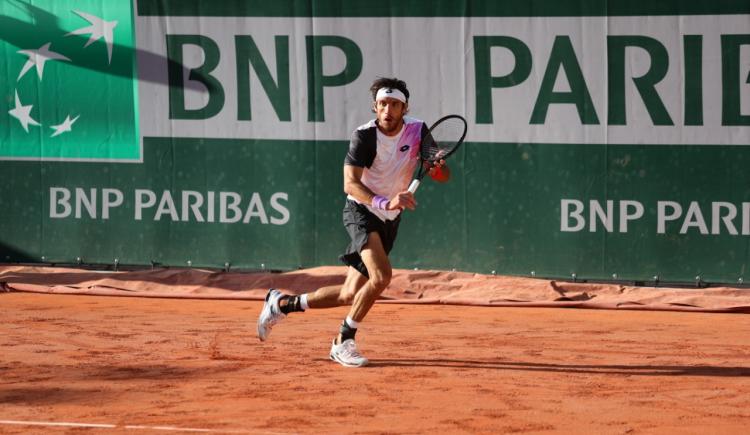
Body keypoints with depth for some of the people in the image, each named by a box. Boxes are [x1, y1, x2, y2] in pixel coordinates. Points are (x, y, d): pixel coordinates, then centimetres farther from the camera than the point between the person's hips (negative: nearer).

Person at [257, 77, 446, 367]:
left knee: (349, 295, 8)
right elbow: (350, 184, -26)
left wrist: (438, 166, -27)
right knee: (381, 276, -29)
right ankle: (344, 341, -13)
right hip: (361, 211, -6)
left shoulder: (417, 131, -5)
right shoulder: (364, 136, -18)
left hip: (389, 222, 6)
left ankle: (282, 304, 28)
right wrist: (385, 203, -42)